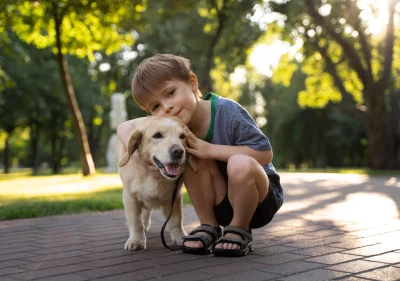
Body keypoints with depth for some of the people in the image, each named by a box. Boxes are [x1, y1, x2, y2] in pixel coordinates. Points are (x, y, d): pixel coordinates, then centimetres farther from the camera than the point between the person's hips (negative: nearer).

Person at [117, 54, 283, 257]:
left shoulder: (226, 111, -25)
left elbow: (265, 154, -25)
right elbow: (124, 128, -3)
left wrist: (209, 149, -31)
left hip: (260, 199, -4)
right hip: (222, 205, 4)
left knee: (240, 164, -35)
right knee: (194, 158, -23)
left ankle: (239, 231, -10)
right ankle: (209, 227, -5)